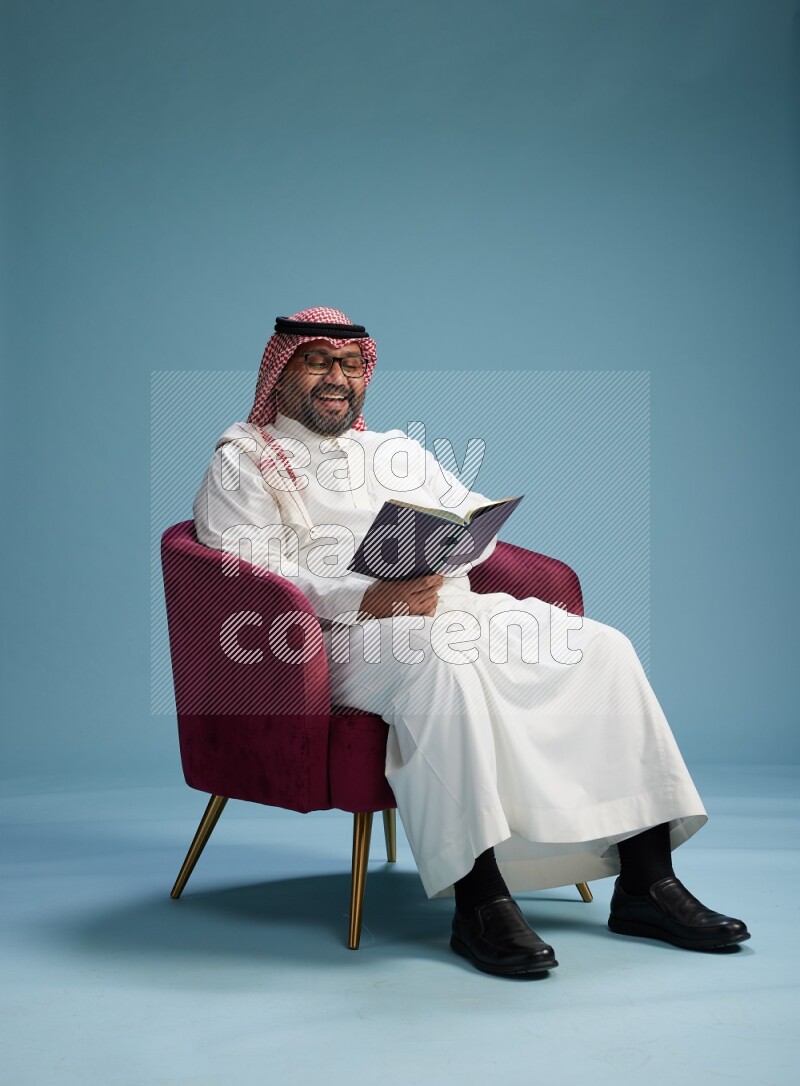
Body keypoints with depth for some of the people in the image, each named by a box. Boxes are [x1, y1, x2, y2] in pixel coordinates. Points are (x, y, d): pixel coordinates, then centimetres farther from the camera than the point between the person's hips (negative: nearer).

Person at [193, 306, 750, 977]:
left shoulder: (398, 449, 30)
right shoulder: (244, 461, 11)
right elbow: (253, 575, -6)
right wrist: (369, 599, -20)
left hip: (459, 608, 6)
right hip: (346, 634, -6)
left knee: (602, 647, -15)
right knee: (440, 658, -39)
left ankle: (646, 881, -17)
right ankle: (479, 900, -39)